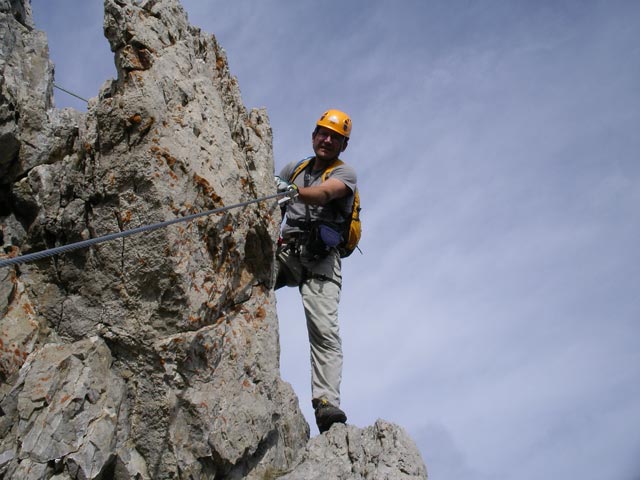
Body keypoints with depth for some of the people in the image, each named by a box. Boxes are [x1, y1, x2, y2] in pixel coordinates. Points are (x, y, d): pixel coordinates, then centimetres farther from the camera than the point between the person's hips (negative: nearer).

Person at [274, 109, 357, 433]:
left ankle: (327, 404, -27)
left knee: (324, 329, -19)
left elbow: (324, 193, -15)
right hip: (285, 250, 5)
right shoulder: (294, 169, 25)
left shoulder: (344, 173, 7)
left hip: (320, 257, -5)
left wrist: (293, 191, -35)